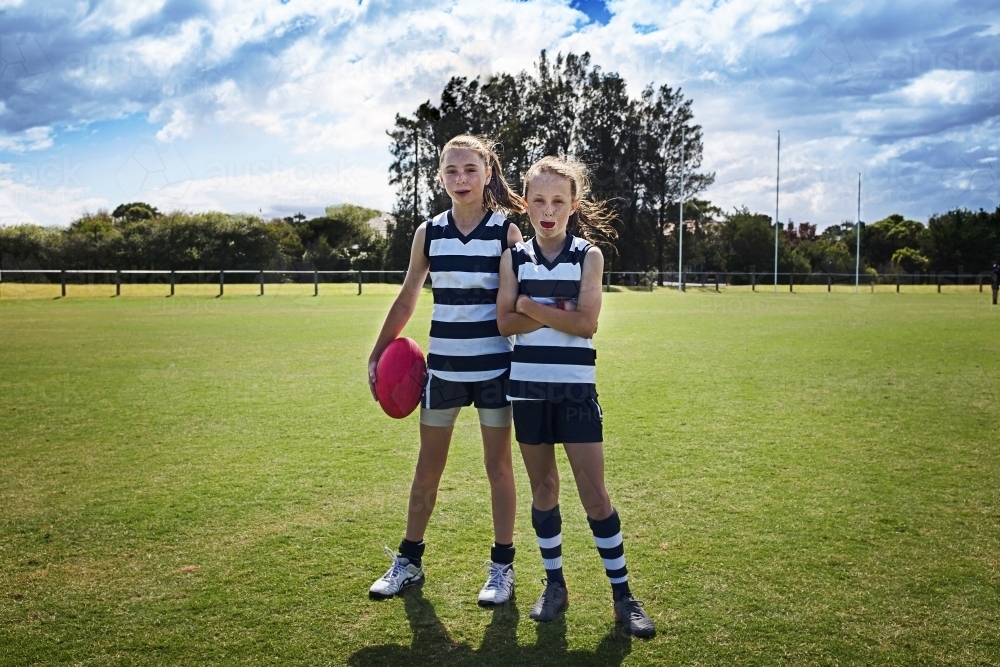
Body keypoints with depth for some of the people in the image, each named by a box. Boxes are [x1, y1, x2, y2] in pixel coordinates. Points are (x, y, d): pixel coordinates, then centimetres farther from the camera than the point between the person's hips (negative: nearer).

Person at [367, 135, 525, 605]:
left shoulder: (507, 232, -5)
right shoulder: (429, 233, 3)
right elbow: (406, 300, 11)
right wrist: (377, 354, 11)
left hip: (494, 367, -3)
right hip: (443, 367, 3)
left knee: (498, 465, 7)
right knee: (427, 466, 12)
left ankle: (502, 567, 20)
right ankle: (409, 562, 26)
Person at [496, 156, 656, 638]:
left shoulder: (588, 255, -2)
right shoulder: (514, 257, 4)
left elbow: (586, 324, -12)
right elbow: (505, 323, -4)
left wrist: (530, 305, -11)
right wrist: (559, 313, -14)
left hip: (575, 389, -2)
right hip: (528, 388, 2)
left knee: (595, 494, -1)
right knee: (543, 488, 11)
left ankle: (623, 596, 11)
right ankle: (555, 585, 26)